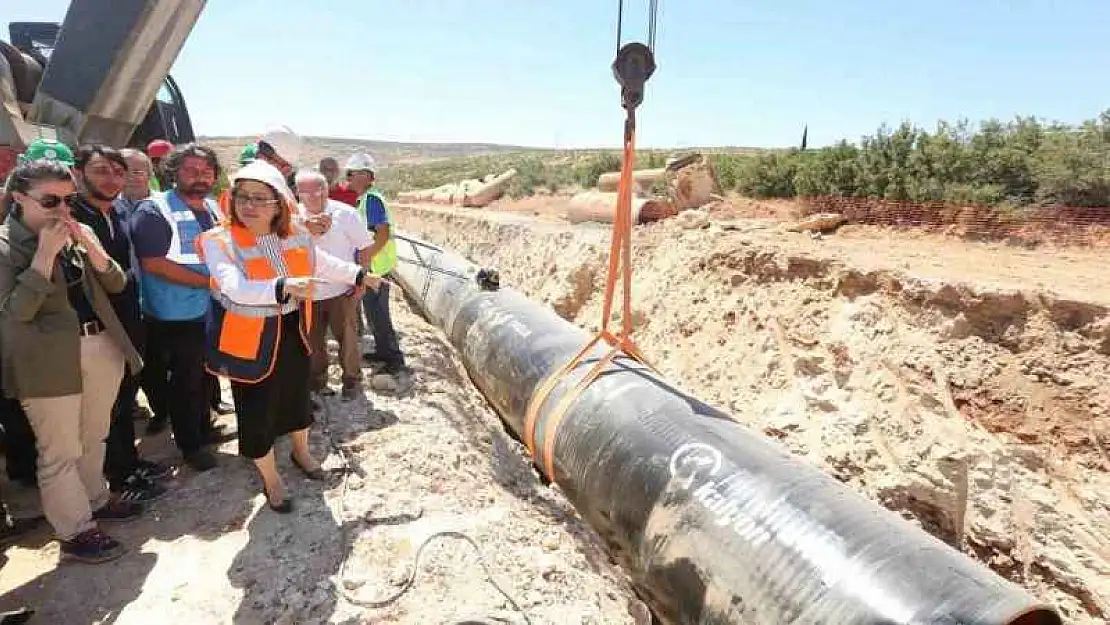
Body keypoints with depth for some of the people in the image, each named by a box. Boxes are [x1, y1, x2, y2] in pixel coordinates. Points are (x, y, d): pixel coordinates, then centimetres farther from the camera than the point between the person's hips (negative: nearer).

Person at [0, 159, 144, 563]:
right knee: (60, 451, 4)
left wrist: (90, 245, -10)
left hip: (102, 346, 6)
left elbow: (117, 285, 6)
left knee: (93, 438, 20)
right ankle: (75, 531, 17)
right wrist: (46, 253, -22)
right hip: (49, 360, -6)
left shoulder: (77, 234, 9)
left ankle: (95, 500, 37)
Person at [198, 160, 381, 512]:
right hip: (251, 340, -5)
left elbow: (325, 264, 14)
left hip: (294, 331, 5)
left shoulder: (295, 235, -4)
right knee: (258, 411, 6)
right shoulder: (219, 241, -20)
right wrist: (285, 286, -50)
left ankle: (301, 453, 50)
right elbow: (236, 289, -35)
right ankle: (271, 480, 29)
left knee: (297, 395, 23)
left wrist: (360, 275, 23)